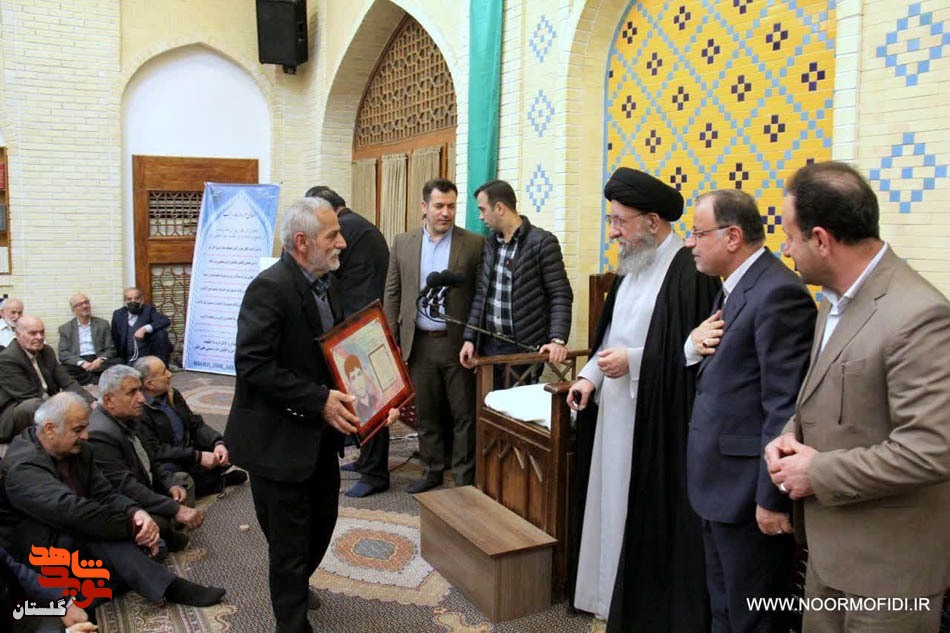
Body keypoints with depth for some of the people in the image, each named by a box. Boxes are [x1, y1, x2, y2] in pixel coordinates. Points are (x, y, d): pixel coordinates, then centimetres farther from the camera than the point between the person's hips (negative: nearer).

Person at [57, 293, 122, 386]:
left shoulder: (103, 324, 15)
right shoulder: (65, 329, 12)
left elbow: (110, 349, 10)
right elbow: (63, 354, 2)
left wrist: (100, 360, -13)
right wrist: (82, 363, -17)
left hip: (98, 363, 0)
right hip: (77, 364, 0)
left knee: (118, 362, -30)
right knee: (64, 370, -34)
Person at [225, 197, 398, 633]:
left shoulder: (324, 285, 7)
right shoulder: (270, 288, -21)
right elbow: (252, 365, -26)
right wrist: (319, 400, -26)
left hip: (320, 436, 9)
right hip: (279, 441, -8)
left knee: (321, 524, 22)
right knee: (290, 541, 5)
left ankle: (294, 589, 48)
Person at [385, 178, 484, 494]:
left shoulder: (474, 244, -3)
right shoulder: (403, 243, 6)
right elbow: (392, 293, 9)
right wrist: (391, 340, 4)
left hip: (458, 343, -3)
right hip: (420, 343, 3)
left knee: (464, 414, 5)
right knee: (426, 413, 13)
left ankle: (465, 478, 18)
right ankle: (433, 470, 28)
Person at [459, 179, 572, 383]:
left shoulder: (543, 242, -9)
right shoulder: (489, 244, 10)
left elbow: (560, 295, -11)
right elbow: (480, 294, 13)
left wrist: (557, 339, -22)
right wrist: (470, 337, 6)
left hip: (524, 347, -6)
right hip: (488, 345, 6)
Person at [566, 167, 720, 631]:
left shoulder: (690, 273, -17)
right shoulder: (632, 267, 11)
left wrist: (633, 363, -20)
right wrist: (591, 376, 4)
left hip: (656, 424, -8)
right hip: (613, 414, 9)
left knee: (648, 518, 4)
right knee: (612, 504, 17)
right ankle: (614, 596, 34)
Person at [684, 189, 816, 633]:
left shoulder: (778, 293, -20)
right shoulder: (735, 286, 11)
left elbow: (785, 407, -23)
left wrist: (772, 499, -20)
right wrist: (694, 346, -6)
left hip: (748, 490, -9)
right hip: (719, 482, 9)